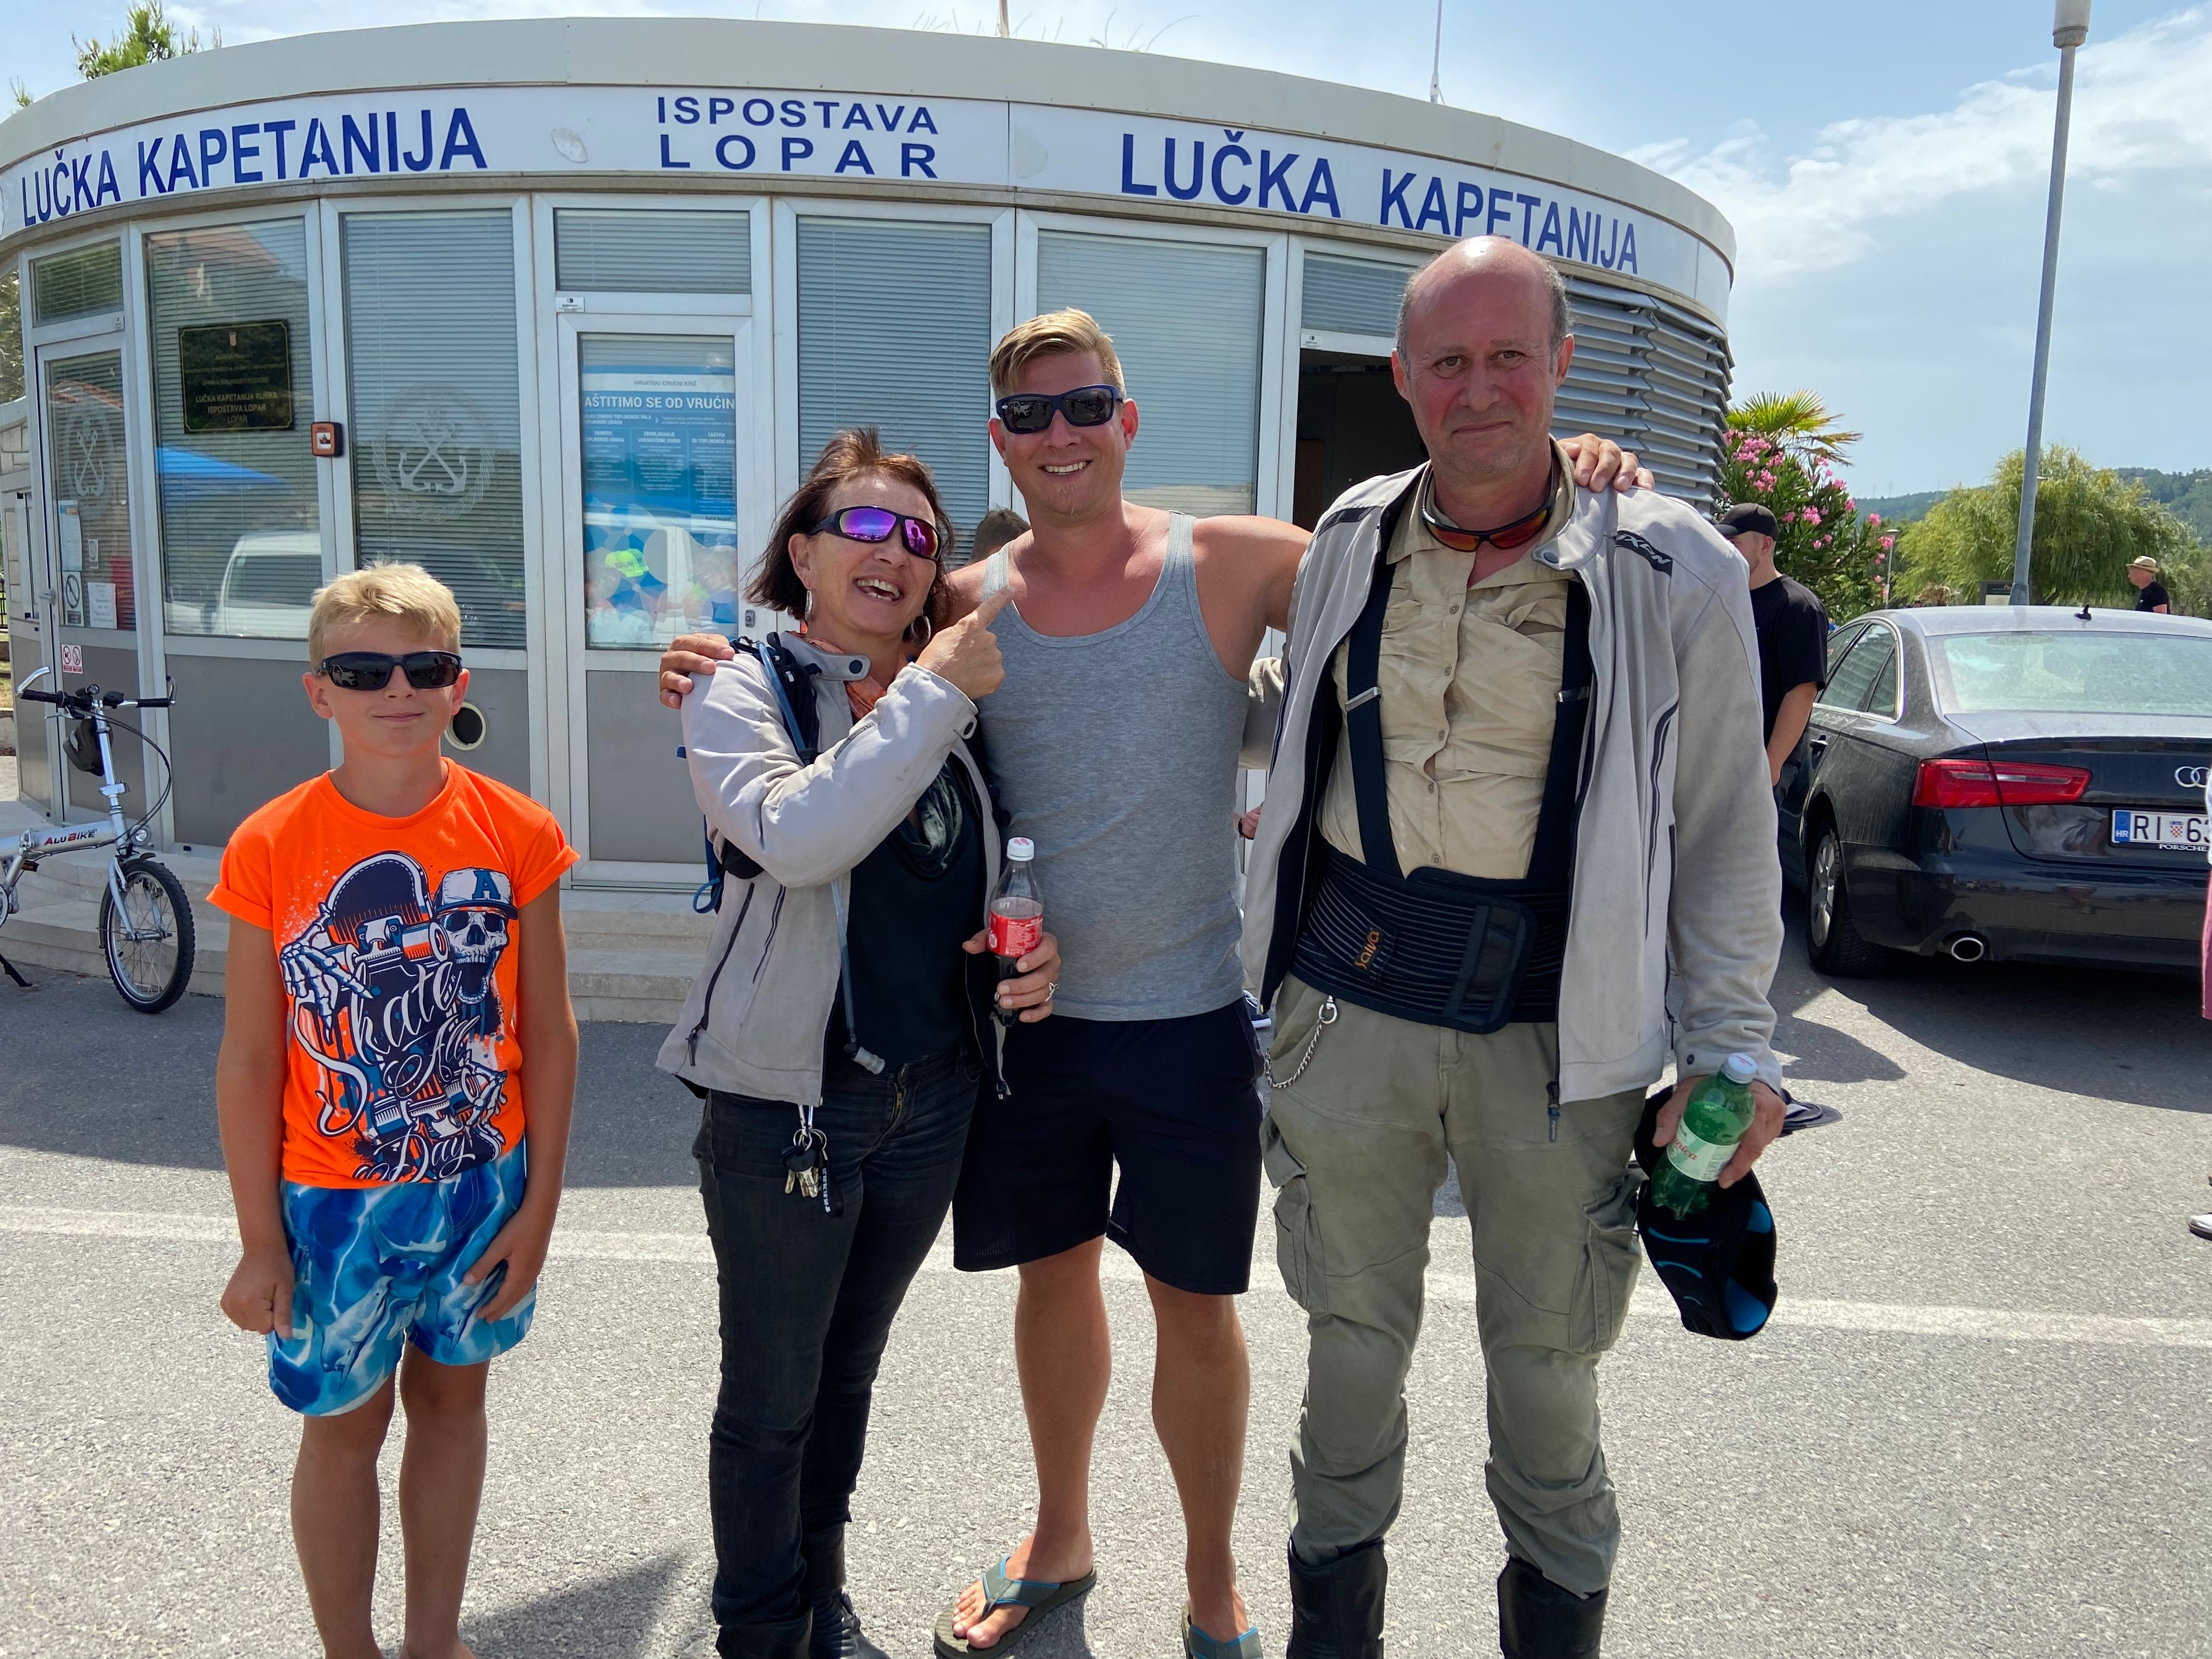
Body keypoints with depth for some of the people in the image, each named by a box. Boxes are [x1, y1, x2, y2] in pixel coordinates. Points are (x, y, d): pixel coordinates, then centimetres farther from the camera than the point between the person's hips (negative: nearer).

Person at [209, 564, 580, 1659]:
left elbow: (548, 1032, -4)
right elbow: (249, 1061, -7)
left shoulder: (515, 833, -9)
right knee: (343, 1427, 13)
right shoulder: (270, 848, -12)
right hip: (336, 1200, -1)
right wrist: (262, 1242, -5)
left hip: (483, 1187, 2)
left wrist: (539, 1202, -3)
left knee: (451, 1397, 18)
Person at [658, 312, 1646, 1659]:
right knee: (1055, 1275, 19)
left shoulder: (1230, 566, -6)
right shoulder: (968, 604, 0)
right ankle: (1061, 1545, 44)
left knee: (1196, 1300, 10)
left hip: (1188, 1015, -2)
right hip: (1028, 1012, 3)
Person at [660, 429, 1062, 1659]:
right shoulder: (743, 693, -8)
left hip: (934, 1095, 5)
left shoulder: (950, 705, 6)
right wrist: (931, 689, -24)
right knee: (772, 1397, 10)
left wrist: (1027, 951, -4)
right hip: (787, 1103, -5)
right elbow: (796, 836, -29)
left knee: (850, 1370, 22)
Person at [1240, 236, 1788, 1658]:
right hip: (1351, 1004, 3)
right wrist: (1273, 966, 17)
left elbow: (1725, 830, 0)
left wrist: (1732, 1047, -2)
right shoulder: (1350, 544, 3)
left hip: (1561, 1030, -2)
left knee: (1548, 1365, 13)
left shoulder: (1674, 571, -6)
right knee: (1354, 1338, 17)